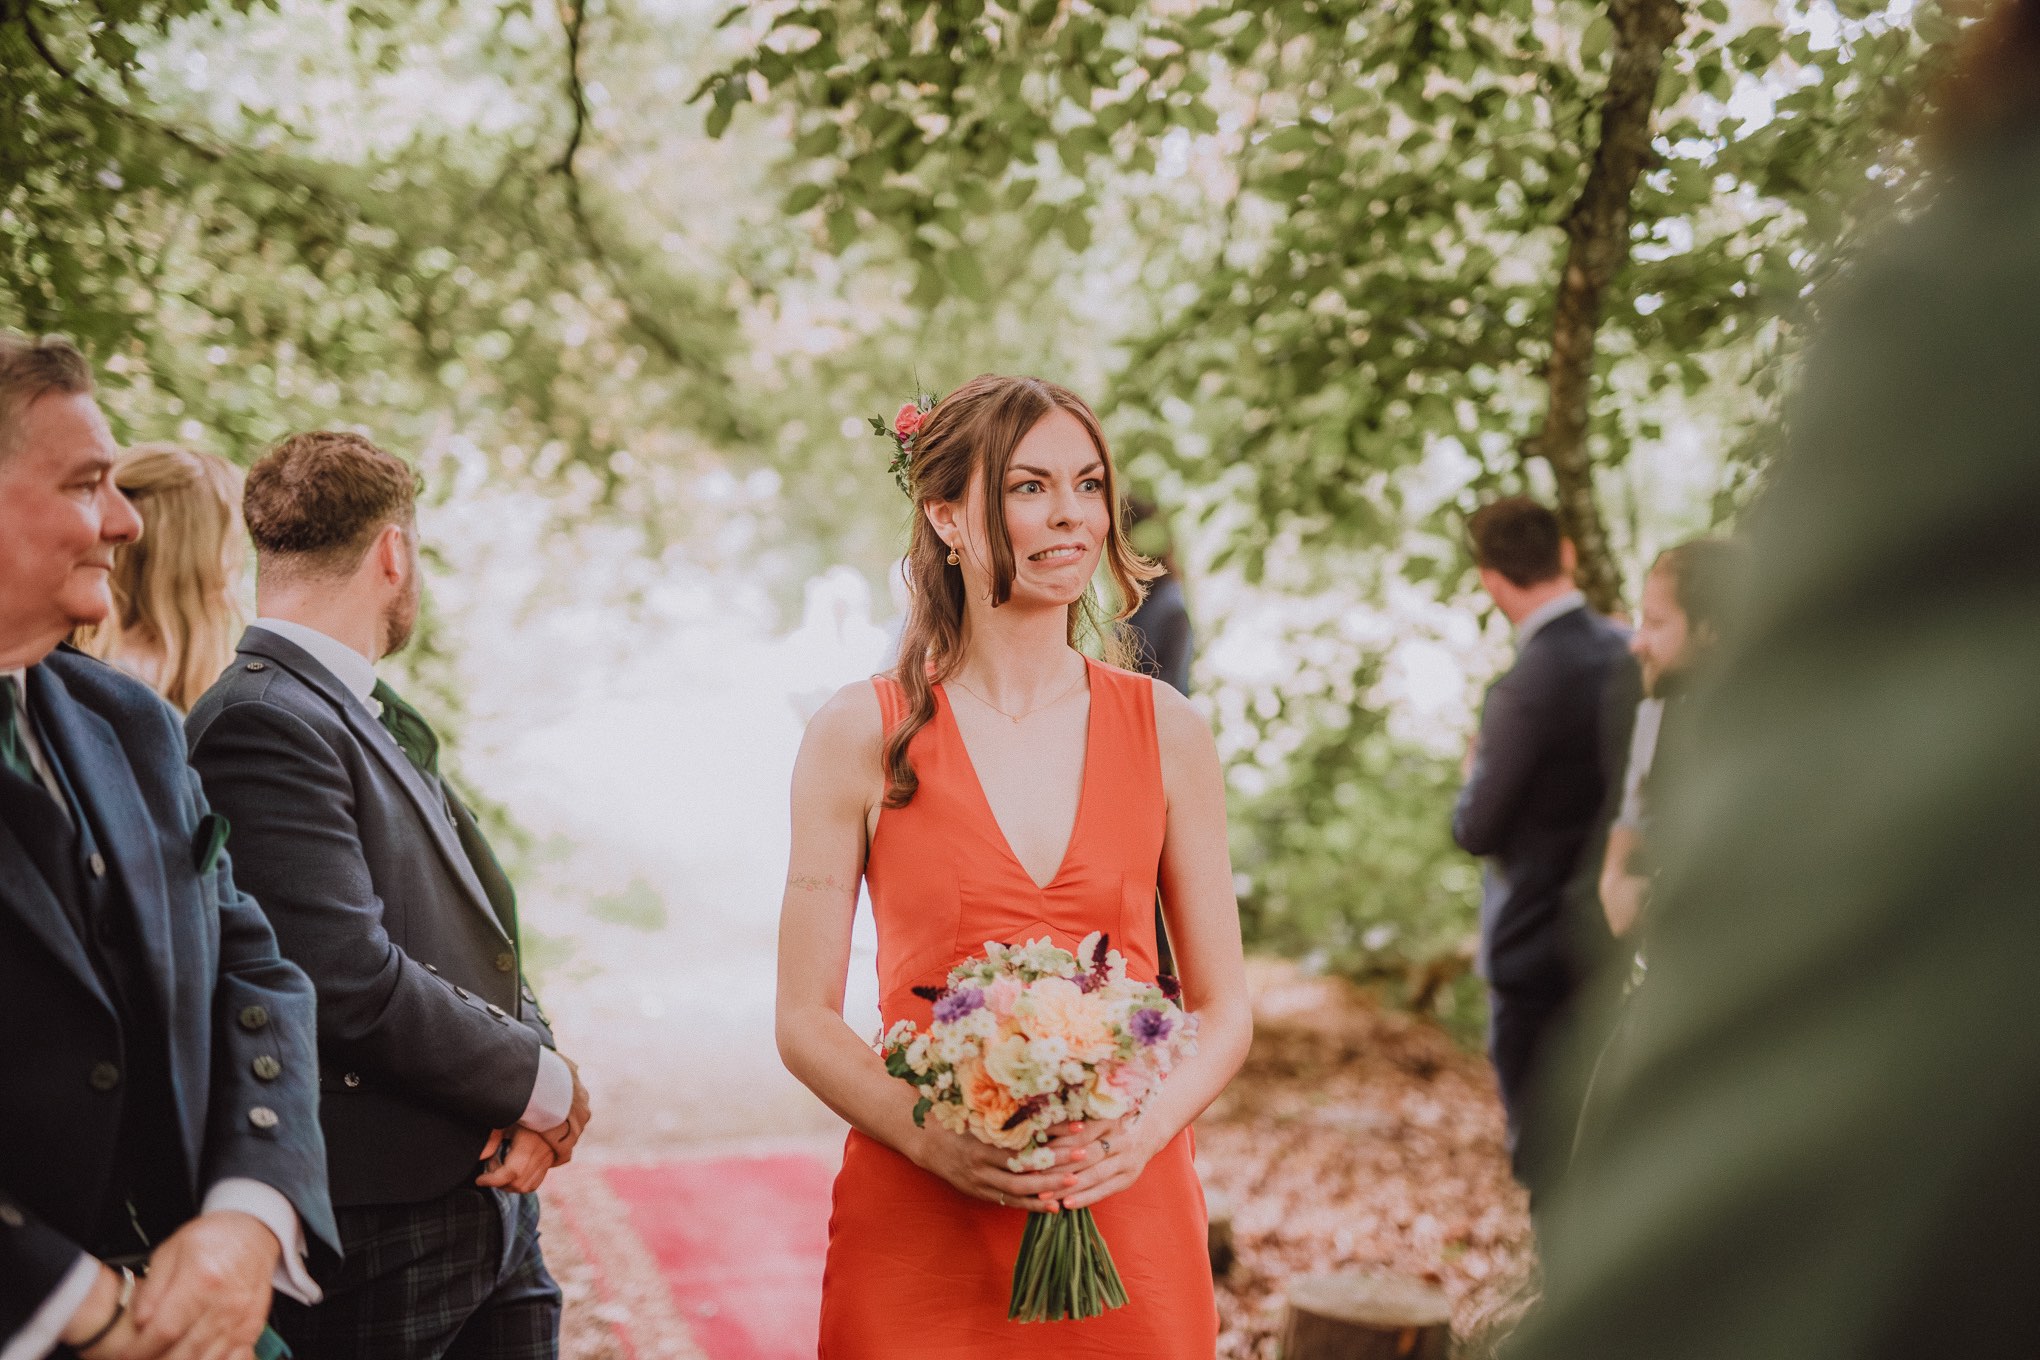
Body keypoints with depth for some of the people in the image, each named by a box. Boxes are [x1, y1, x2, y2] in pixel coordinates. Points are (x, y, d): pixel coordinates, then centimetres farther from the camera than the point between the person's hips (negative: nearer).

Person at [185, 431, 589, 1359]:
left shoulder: (385, 721, 14)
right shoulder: (262, 724, -16)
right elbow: (355, 978, -23)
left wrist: (531, 1105, -3)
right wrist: (538, 1082, -11)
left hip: (489, 1201, 8)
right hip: (379, 1231, -8)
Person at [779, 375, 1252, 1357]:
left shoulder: (1166, 732, 2)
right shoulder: (861, 735, -3)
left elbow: (1222, 1009, 6)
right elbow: (806, 1021, -1)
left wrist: (1146, 1129, -12)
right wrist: (934, 1140, -16)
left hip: (1128, 1219, 2)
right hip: (916, 1235, -1)